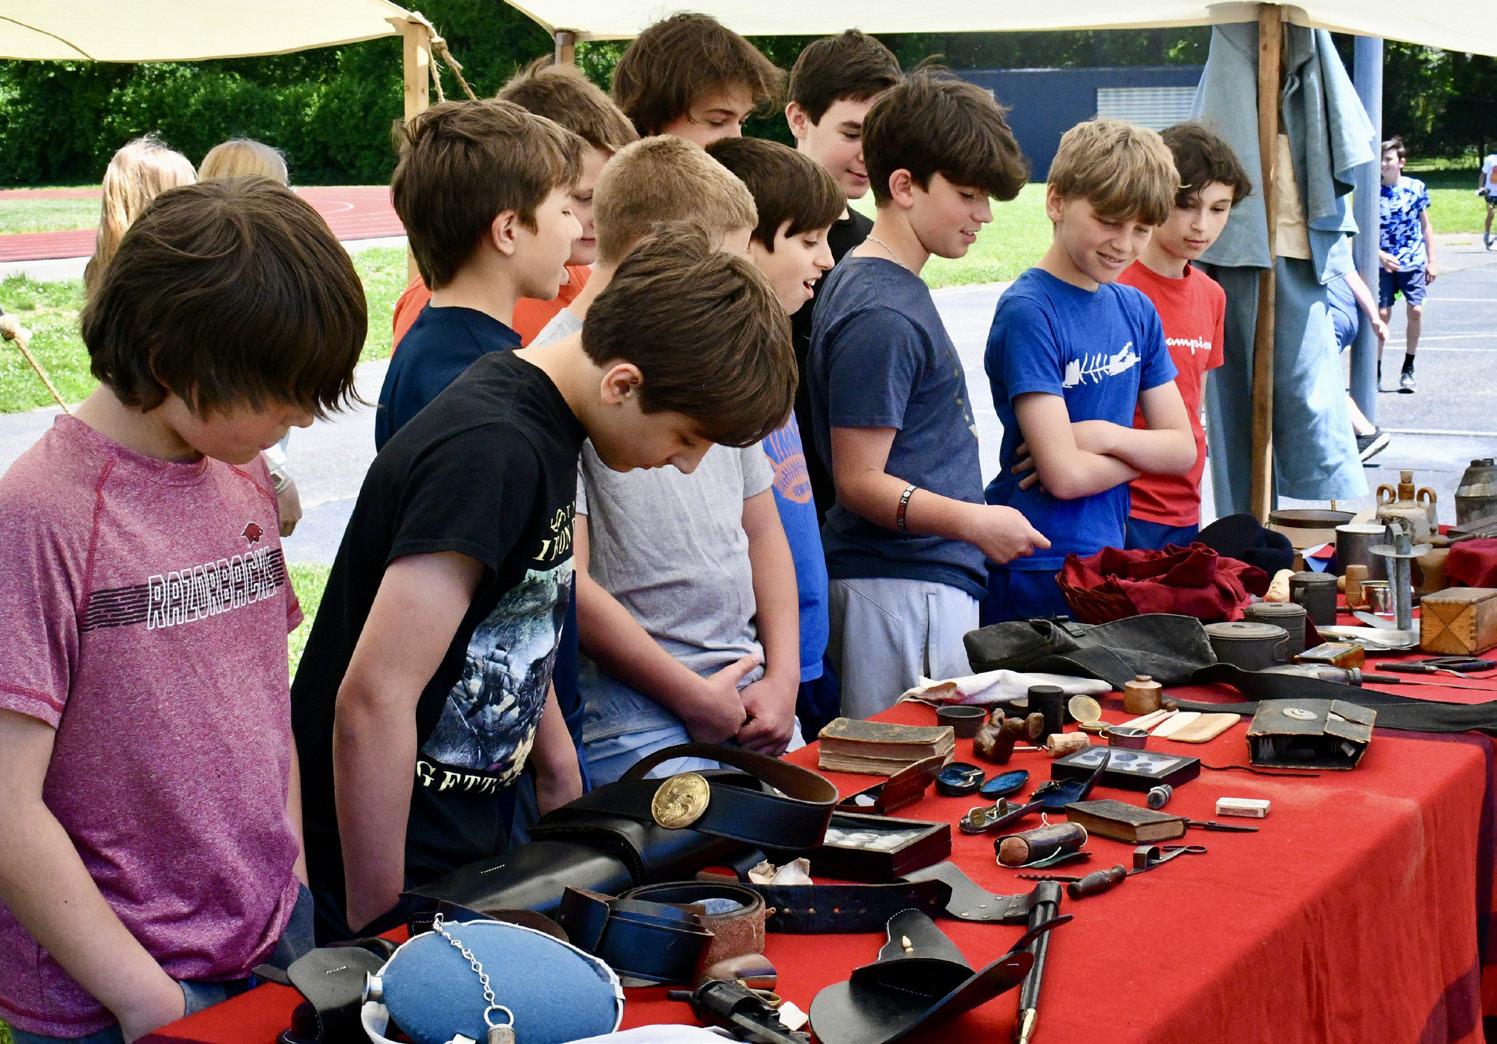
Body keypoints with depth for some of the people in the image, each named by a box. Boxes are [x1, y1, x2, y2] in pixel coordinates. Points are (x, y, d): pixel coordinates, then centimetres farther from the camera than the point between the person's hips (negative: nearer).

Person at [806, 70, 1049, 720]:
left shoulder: (893, 286, 14)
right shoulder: (880, 314, -18)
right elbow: (859, 480, -19)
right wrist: (970, 521, -29)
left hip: (932, 584, 10)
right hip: (902, 588, -10)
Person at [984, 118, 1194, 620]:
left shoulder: (1137, 310, 10)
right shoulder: (1028, 311, -14)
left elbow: (1182, 449, 6)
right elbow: (1065, 475, -20)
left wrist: (1105, 436, -12)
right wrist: (1140, 449, -4)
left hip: (1109, 555, 7)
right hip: (1036, 573, -7)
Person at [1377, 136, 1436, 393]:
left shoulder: (1416, 187, 0)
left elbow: (1425, 226, 7)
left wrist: (1431, 261, 6)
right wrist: (1380, 255, -20)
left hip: (1413, 261, 1)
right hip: (1384, 263, -1)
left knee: (1416, 310, -6)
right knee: (1382, 313, -5)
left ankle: (1408, 368, 9)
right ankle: (1376, 370, 6)